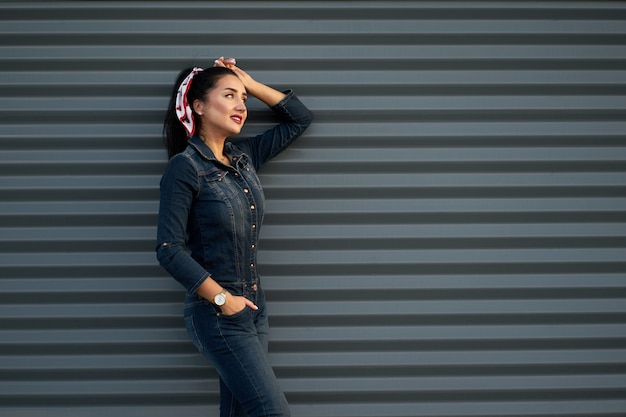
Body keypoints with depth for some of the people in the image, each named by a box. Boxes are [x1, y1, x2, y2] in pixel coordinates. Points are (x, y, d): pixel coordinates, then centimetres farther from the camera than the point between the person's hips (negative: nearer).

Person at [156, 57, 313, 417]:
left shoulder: (244, 157, 8)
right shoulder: (185, 167, -12)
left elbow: (300, 118, 20)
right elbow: (170, 250, -16)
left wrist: (250, 84, 10)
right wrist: (223, 299, -16)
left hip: (253, 307, 7)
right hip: (218, 316, -7)